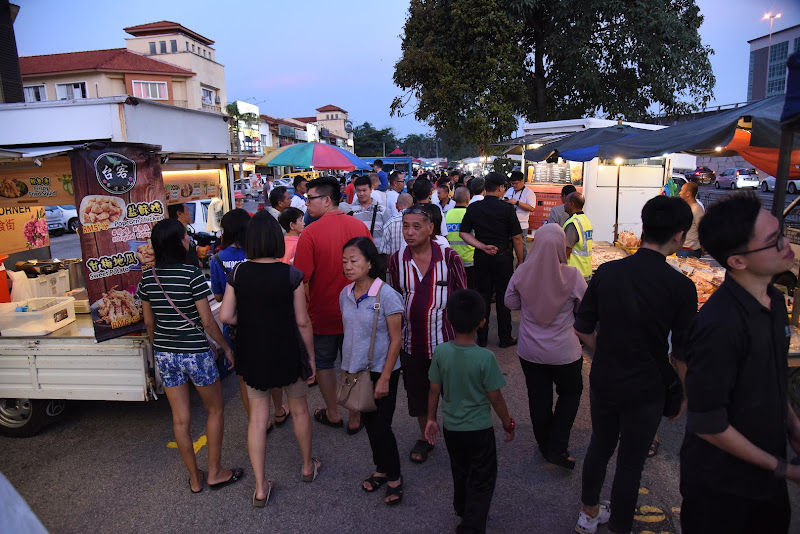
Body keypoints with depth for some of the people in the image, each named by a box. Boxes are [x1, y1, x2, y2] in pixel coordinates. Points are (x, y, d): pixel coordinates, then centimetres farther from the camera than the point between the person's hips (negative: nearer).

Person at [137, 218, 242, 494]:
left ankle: (195, 479, 29)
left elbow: (149, 320, 9)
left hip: (164, 354, 6)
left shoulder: (148, 277, 1)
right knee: (215, 410, 16)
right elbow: (208, 321, -15)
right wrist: (226, 347, -2)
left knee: (180, 420, 14)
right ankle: (215, 472, 25)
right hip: (194, 353, -6)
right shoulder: (191, 274, -17)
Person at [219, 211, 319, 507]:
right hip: (287, 352, -2)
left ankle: (260, 488, 21)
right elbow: (302, 321, -12)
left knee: (257, 416, 14)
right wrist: (311, 357, -1)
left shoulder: (238, 273, -9)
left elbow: (226, 316, -8)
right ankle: (308, 466, 40)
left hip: (252, 354, 2)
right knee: (299, 409, 20)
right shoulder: (291, 274, -15)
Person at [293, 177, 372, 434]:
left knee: (324, 362, 18)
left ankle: (332, 413, 32)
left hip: (323, 312, -3)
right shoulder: (360, 226, -5)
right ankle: (355, 417, 27)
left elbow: (302, 279, -17)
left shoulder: (310, 233, -19)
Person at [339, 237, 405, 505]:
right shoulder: (345, 295, 1)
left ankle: (394, 477, 22)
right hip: (357, 370, 6)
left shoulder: (386, 295, -18)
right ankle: (381, 469, 37)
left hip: (381, 371, -6)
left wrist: (384, 378, -15)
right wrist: (345, 369, 12)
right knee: (369, 422, 16)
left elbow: (395, 340, -15)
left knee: (381, 426, 0)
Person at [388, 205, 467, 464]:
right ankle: (425, 437, 40)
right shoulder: (397, 260, -1)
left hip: (444, 338, -3)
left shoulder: (449, 257, -8)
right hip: (411, 341, 3)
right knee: (417, 391, 17)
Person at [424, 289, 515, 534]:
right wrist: (508, 423, 1)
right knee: (482, 480, 13)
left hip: (450, 426, 4)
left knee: (460, 471, 27)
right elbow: (495, 397, -15)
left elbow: (435, 390, -5)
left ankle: (462, 507, 48)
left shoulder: (440, 352, -14)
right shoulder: (485, 358, -24)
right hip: (478, 429, -4)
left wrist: (431, 419, 10)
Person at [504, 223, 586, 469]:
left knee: (538, 397, 17)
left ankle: (545, 445, 33)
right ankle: (557, 448, 15)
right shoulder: (572, 276, -19)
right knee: (570, 393, 20)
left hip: (530, 350, 2)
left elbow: (511, 303, 0)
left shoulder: (522, 273, -14)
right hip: (564, 351, -2)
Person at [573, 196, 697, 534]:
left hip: (603, 382, 4)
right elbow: (684, 354, -12)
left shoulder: (607, 272, -9)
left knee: (600, 446, 23)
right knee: (630, 464, 14)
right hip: (646, 391, -4)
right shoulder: (681, 287, -18)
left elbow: (583, 330, -3)